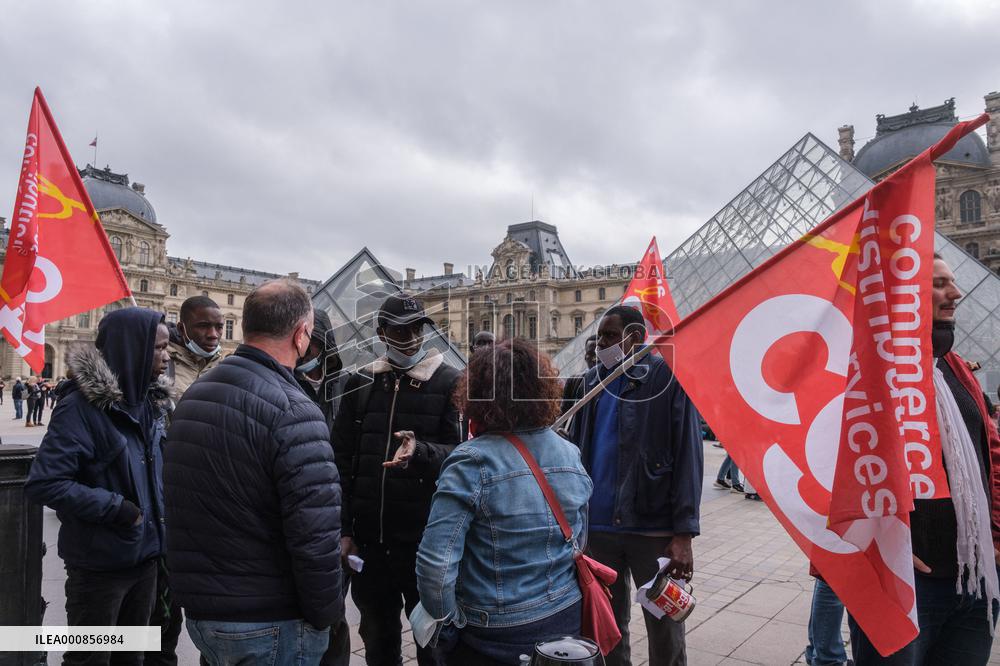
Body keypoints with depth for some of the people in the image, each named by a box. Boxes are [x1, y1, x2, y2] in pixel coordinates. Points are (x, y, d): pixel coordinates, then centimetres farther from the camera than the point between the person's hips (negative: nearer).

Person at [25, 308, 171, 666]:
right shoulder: (82, 406, -18)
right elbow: (44, 483, -23)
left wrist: (156, 515, 3)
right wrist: (117, 509, -21)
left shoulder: (147, 401, 4)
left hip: (144, 555, 7)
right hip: (100, 563, -7)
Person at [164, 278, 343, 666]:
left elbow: (181, 512, 14)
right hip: (269, 624, -8)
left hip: (199, 613, 8)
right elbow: (316, 535, -25)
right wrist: (325, 615, -10)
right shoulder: (292, 411, -22)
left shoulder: (191, 397, 6)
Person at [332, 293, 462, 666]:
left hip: (427, 538, -3)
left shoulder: (448, 383, -3)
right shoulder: (360, 383, 7)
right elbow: (342, 460, 7)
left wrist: (419, 451, -29)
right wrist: (343, 529, 3)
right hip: (369, 537, 4)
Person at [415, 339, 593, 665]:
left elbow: (435, 562, -25)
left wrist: (446, 616, -8)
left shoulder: (472, 463, -22)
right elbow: (578, 542, 9)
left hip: (495, 638, -5)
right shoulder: (571, 455, -3)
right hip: (566, 620, 5)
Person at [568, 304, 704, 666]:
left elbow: (688, 458, -10)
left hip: (654, 528, -4)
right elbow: (575, 453, 10)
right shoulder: (592, 382, 9)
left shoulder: (668, 377, -7)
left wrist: (683, 533, -14)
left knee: (665, 630, 11)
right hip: (597, 527, 4)